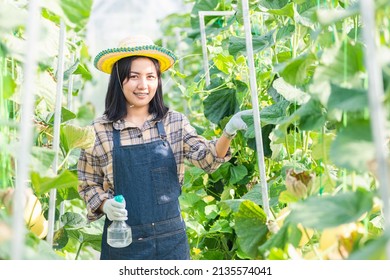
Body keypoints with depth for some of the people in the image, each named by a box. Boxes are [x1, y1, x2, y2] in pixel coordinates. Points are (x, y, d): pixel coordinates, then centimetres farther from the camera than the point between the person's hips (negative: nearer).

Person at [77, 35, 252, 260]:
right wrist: (105, 204, -15)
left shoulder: (174, 122, 1)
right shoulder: (99, 131, -3)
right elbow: (89, 184, 5)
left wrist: (228, 133, -27)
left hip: (171, 237, 2)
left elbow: (206, 158, -9)